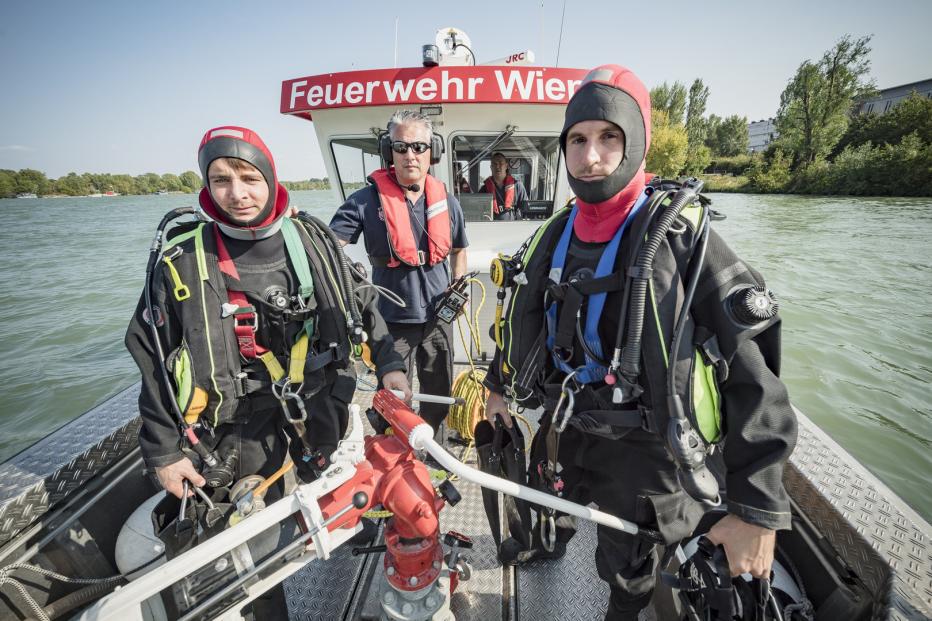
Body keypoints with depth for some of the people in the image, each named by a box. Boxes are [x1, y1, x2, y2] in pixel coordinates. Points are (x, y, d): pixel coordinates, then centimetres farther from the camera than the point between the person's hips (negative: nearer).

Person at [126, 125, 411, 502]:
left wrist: (388, 364, -3)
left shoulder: (312, 241, -6)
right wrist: (164, 452, -1)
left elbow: (361, 304, 3)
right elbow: (154, 364, -4)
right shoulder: (182, 261, -11)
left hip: (320, 406, 2)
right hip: (239, 424, -1)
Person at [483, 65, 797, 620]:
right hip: (564, 432, 6)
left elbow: (754, 372, -19)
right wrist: (501, 386, 20)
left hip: (643, 451, -5)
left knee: (628, 576, 18)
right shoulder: (557, 234, -2)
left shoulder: (680, 235, -19)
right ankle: (549, 548, 67)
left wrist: (759, 511, -20)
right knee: (553, 509, 32)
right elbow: (524, 319, 11)